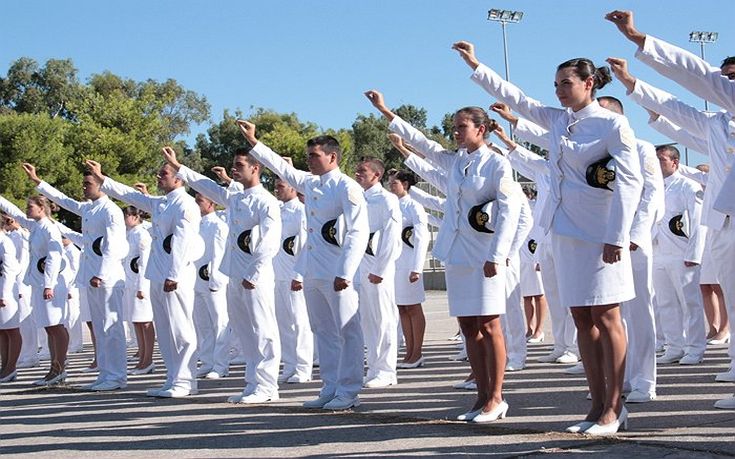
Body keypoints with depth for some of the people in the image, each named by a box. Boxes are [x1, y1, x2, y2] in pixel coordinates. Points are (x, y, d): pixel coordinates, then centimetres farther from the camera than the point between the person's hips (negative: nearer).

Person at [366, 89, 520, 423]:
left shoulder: (497, 164, -5)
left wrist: (496, 255, -17)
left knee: (488, 326, -5)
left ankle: (495, 398, 0)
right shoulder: (453, 162, 13)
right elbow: (420, 141, 18)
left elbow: (509, 212, -11)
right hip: (456, 254, 7)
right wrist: (385, 112, 17)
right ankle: (483, 397, 11)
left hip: (483, 256, -7)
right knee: (468, 327, 6)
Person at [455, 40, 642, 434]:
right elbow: (516, 98, 22)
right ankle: (599, 405, 11)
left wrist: (617, 237, -18)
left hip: (598, 234, -7)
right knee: (582, 319, 7)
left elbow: (630, 182, -13)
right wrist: (475, 66, 22)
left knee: (605, 319, -4)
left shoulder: (612, 125, -8)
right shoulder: (557, 121, 12)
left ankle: (613, 409, 1)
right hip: (564, 231, 7)